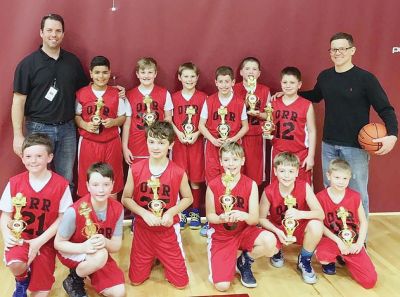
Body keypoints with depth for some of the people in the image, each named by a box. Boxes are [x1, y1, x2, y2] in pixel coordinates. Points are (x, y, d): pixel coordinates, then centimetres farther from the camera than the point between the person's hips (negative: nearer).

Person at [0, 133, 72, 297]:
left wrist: (40, 241, -15)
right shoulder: (14, 183, -6)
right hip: (20, 237, 1)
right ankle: (22, 281, 5)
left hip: (45, 241, -1)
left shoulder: (61, 185, -12)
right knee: (15, 265, -30)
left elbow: (62, 218, -8)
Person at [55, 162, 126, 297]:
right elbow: (58, 243, -16)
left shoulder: (117, 209, -16)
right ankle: (73, 281, -5)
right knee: (101, 256, -36)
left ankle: (92, 274, 17)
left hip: (100, 254, 4)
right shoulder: (75, 211, -28)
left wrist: (105, 242, -34)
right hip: (73, 253, -4)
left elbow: (116, 246, -9)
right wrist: (83, 247, -35)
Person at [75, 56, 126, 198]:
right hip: (88, 143, 0)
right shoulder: (81, 94, 1)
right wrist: (85, 125, -12)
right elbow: (76, 116, 7)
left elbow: (122, 117, 7)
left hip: (111, 143, 1)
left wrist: (113, 122, -14)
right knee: (87, 181, 4)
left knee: (112, 182, 9)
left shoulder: (116, 94, 1)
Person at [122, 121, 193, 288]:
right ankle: (152, 259, 39)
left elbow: (188, 198, 1)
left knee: (181, 283, 5)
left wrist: (171, 212, -16)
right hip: (142, 229, 1)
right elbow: (126, 198, -3)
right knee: (136, 281, 9)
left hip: (168, 230, 0)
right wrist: (144, 213, -18)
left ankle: (162, 259, 34)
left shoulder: (178, 173, -13)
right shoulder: (135, 169, -11)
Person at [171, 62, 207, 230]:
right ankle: (182, 212, 17)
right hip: (179, 141, 1)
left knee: (195, 178, 3)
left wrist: (196, 134, -12)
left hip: (196, 141, 0)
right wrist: (178, 133, -10)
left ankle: (195, 212, 17)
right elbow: (169, 119, 4)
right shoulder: (174, 97, 4)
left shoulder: (202, 97, 1)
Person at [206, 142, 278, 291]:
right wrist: (221, 218, -28)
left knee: (270, 241, -31)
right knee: (222, 286, -18)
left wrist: (244, 216, -35)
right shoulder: (213, 185, -11)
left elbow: (255, 219, -12)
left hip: (244, 231, 2)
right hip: (221, 236, -1)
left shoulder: (251, 185, -10)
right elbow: (210, 216, -5)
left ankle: (244, 262, 2)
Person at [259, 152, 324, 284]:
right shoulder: (269, 192, -20)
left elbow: (321, 214, -24)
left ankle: (304, 261, -1)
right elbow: (262, 218, -9)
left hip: (299, 227, 0)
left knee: (316, 226, -32)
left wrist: (300, 214, -42)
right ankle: (277, 251, 14)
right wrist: (277, 232, -26)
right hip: (277, 228, 0)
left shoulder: (304, 187, -20)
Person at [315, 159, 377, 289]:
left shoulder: (355, 196, -5)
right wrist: (338, 241, -18)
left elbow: (363, 222, 1)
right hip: (332, 240, -2)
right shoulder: (321, 197, -12)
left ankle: (345, 258, 18)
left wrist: (359, 244, -10)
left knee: (370, 281, -11)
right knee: (322, 255, -38)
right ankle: (330, 261, 4)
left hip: (352, 242, 2)